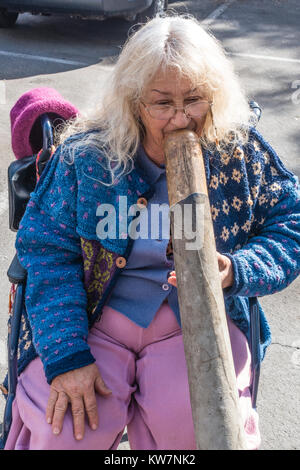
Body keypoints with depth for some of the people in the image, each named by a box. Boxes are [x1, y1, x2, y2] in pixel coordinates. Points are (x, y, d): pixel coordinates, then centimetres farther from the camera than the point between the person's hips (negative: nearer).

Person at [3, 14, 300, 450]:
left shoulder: (242, 153, -4)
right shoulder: (85, 154, -7)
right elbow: (48, 251, -7)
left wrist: (235, 271, -22)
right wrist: (65, 355, -17)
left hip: (199, 321, 1)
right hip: (96, 318, 0)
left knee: (197, 429, -23)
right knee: (61, 430, -20)